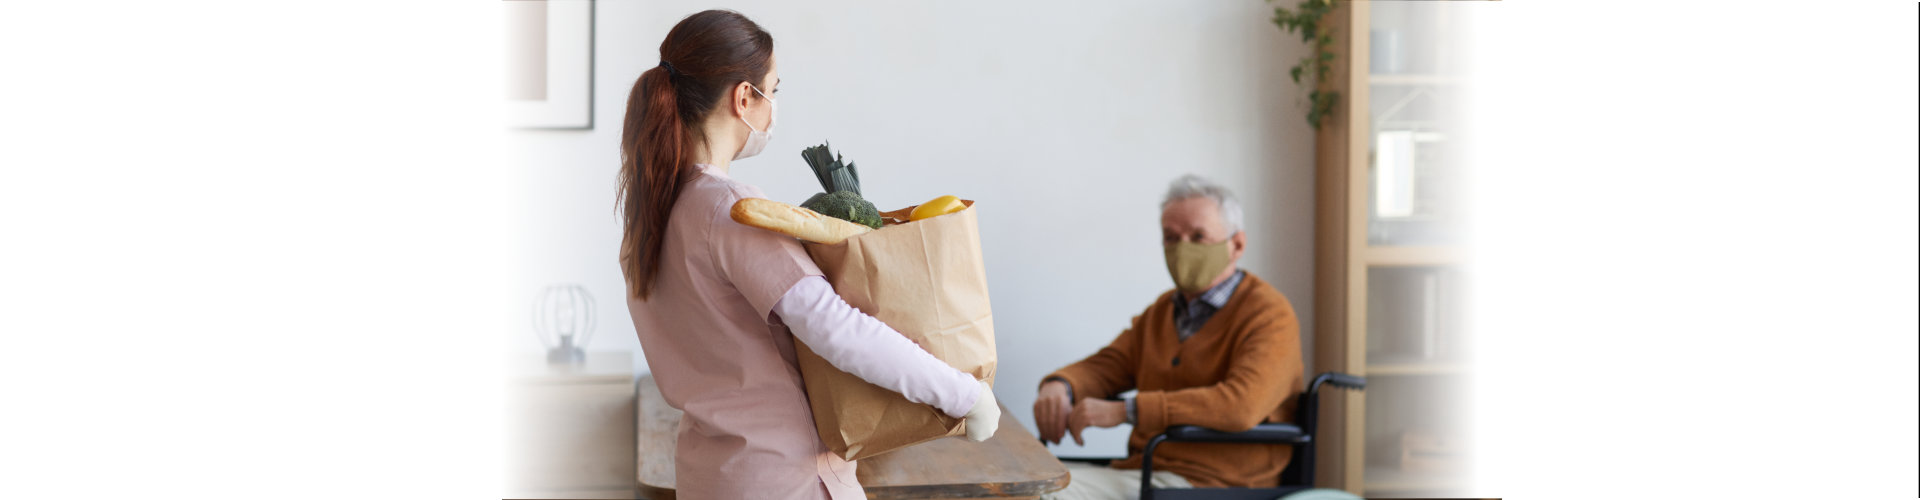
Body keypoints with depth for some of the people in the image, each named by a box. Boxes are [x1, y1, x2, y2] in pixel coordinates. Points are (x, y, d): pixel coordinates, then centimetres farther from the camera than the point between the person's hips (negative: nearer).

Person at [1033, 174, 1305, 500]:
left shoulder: (1268, 315, -8)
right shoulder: (1163, 311, 20)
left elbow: (1240, 405, -24)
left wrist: (1124, 410, -25)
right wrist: (1059, 386, -6)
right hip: (1143, 471, 8)